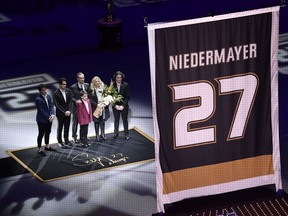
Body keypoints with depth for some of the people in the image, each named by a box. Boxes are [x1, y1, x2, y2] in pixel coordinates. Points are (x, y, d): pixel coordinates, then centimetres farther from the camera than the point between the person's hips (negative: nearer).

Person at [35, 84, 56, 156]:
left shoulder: (48, 96, 2)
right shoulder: (38, 99, -21)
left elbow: (51, 106, 4)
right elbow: (41, 111, -21)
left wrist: (52, 114, -11)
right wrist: (48, 117, -18)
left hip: (49, 118, 8)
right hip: (42, 120, -8)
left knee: (48, 132, 21)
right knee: (41, 134, 3)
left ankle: (47, 146, 38)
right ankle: (40, 149, 12)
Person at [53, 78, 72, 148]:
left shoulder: (68, 91, 0)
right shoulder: (56, 93, -14)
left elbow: (70, 101, 1)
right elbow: (57, 105, -14)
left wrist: (69, 110, -11)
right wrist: (64, 112, -18)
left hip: (68, 113, 4)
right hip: (60, 113, -4)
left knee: (67, 127, 13)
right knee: (60, 127, 7)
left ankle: (66, 140, 26)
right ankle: (60, 141, 18)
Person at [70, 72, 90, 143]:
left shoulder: (87, 85, 3)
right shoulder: (73, 87, -11)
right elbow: (71, 97, -12)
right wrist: (76, 101, -29)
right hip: (76, 107, -4)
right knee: (75, 122, 8)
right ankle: (74, 136, 20)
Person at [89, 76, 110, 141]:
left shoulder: (103, 88, 2)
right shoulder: (91, 90, -7)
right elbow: (90, 99, -11)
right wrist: (96, 105, -19)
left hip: (103, 107, 3)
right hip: (96, 108, -3)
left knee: (102, 121, 11)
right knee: (96, 122, 3)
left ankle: (102, 134, 24)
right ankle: (97, 136, 11)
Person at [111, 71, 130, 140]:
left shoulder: (125, 85, -6)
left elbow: (127, 97, -5)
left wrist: (123, 105, -13)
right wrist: (115, 105, -10)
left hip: (124, 106, -1)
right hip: (115, 106, 1)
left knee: (125, 120, 5)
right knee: (116, 120, 9)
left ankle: (126, 134, 14)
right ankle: (116, 133, 19)